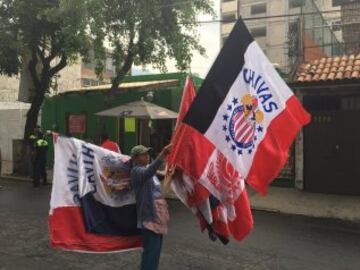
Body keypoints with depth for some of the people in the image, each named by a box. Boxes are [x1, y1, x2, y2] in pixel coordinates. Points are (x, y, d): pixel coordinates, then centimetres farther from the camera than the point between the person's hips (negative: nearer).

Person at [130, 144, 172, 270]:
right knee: (151, 250, -10)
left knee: (155, 249, 17)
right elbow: (148, 173, -38)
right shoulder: (136, 171, -13)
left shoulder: (147, 169, 16)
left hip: (157, 216, 10)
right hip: (149, 217, -9)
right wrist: (161, 156, -50)